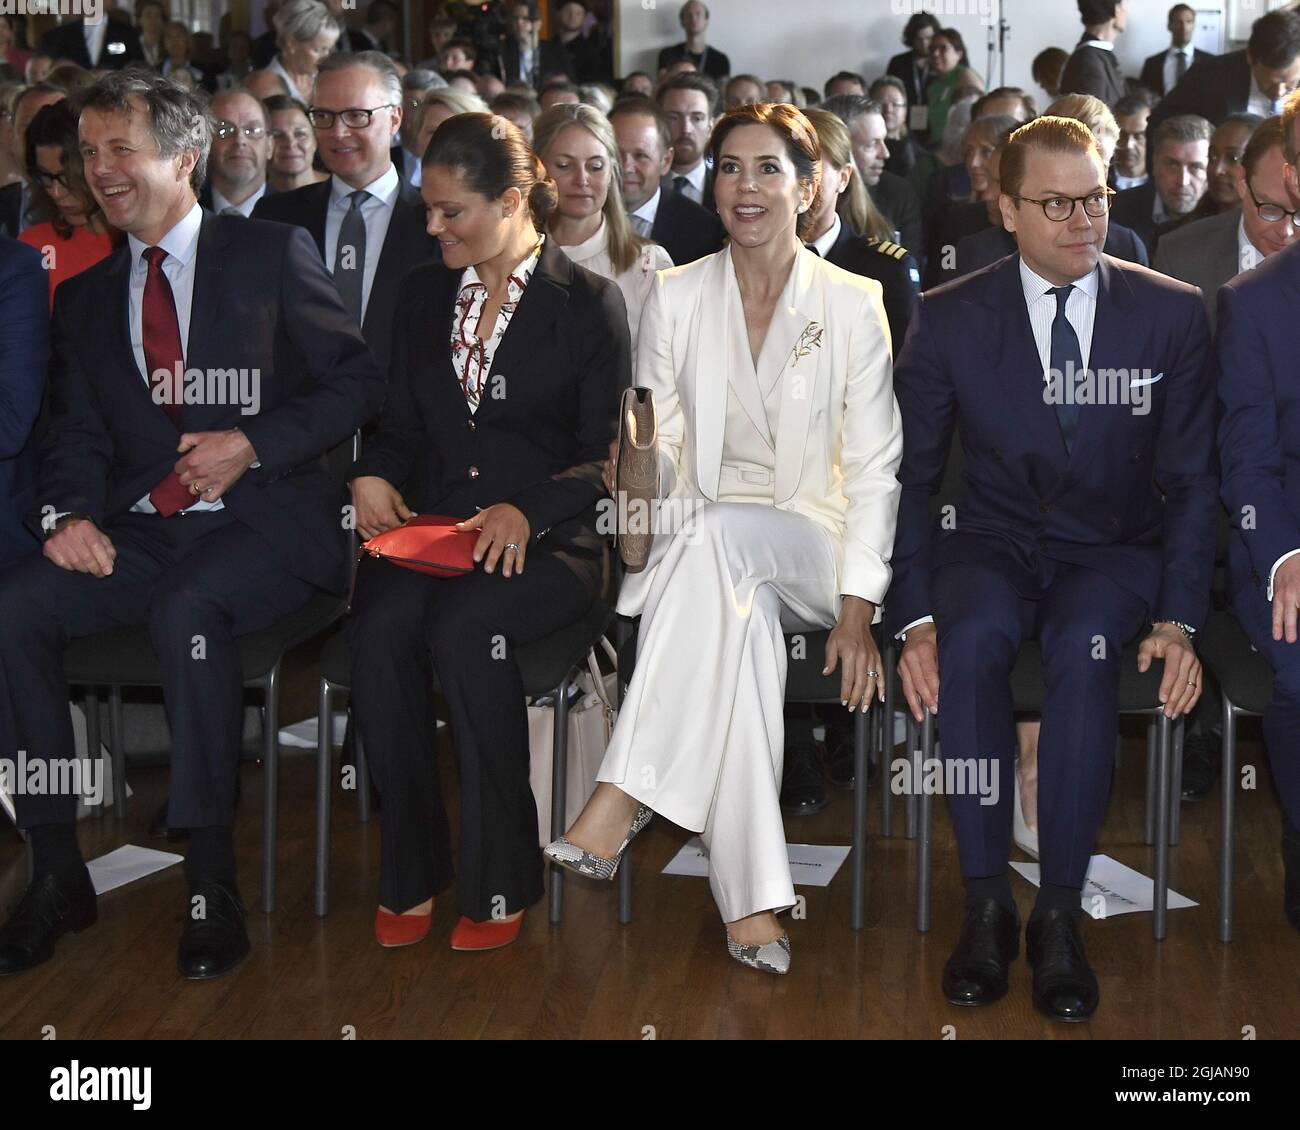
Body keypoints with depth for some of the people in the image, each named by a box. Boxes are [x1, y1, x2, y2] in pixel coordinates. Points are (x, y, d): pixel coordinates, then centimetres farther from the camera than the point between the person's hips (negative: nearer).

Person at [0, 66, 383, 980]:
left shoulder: (273, 256, 5)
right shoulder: (84, 296, 18)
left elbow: (357, 381, 1)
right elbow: (77, 432, 13)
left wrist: (252, 443, -12)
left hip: (263, 523, -4)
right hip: (138, 530, 4)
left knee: (189, 611, -36)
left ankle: (213, 880, -24)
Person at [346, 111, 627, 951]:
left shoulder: (589, 303, 4)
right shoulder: (424, 293, 19)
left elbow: (607, 457, -1)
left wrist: (527, 510, -17)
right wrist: (373, 475, -2)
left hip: (546, 538, -4)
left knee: (466, 627, -35)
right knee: (381, 627, -29)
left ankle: (500, 880, -19)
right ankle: (411, 871, -14)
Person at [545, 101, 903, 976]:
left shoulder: (853, 304, 2)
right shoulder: (676, 296, 8)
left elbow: (874, 469, -1)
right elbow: (658, 454, 7)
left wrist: (858, 607, -11)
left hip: (808, 549, -1)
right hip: (703, 550, 2)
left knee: (715, 532, -37)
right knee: (738, 609, -36)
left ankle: (623, 797, -42)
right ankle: (752, 902, -40)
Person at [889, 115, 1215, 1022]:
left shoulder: (1173, 314, -1)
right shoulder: (948, 320, -2)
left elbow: (1191, 481, 1)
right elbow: (909, 479, -2)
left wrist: (1178, 619, -12)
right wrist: (915, 619, -16)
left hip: (1115, 552, 0)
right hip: (994, 546, 0)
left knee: (1085, 643, -34)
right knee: (972, 639, -34)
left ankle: (1060, 915, -23)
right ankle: (987, 905, -21)